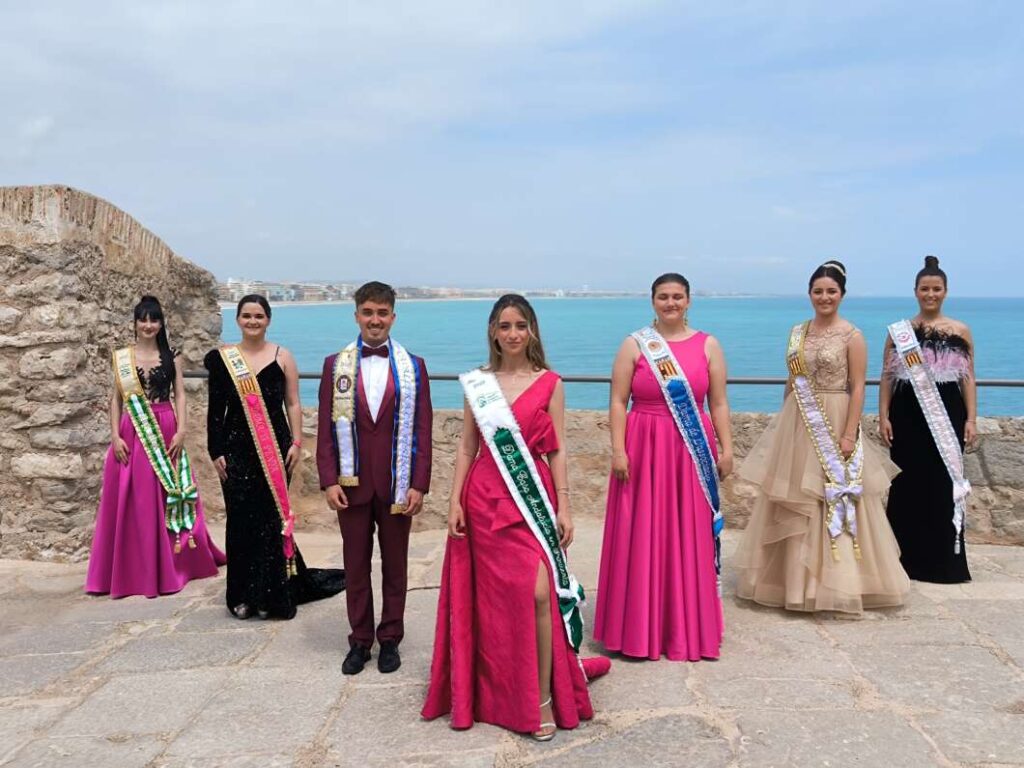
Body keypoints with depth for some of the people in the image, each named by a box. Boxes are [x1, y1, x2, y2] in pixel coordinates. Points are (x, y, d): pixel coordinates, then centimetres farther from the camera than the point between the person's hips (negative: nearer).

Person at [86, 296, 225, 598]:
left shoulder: (170, 356, 6)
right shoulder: (121, 357, 5)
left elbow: (180, 396, 3)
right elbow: (116, 399, 5)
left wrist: (181, 431, -8)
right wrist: (115, 436, -4)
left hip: (166, 433, 0)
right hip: (132, 433, 0)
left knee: (168, 497, 5)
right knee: (134, 500, 1)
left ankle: (170, 564, 18)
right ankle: (134, 569, 11)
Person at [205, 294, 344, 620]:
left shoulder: (282, 356, 4)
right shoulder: (222, 358, 5)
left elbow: (293, 404, 4)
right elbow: (215, 410, 6)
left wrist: (296, 442, -5)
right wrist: (216, 452, 2)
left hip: (274, 448, -1)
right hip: (236, 449, 1)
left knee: (272, 519, 1)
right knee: (241, 520, 4)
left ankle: (271, 595, 12)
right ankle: (243, 596, 15)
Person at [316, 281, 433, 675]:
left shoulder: (413, 366, 1)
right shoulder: (335, 365, 3)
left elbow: (423, 429, -1)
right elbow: (325, 427, 2)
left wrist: (419, 484, -7)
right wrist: (329, 480, -6)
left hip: (397, 484, 0)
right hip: (352, 483, 1)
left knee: (395, 566, 10)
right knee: (356, 567, 10)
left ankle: (390, 639, 23)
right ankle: (359, 641, 22)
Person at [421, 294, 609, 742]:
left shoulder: (549, 384, 2)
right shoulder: (477, 382, 7)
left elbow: (556, 450, 1)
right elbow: (466, 446, 8)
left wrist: (564, 507, -4)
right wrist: (455, 501, 0)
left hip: (533, 497, -2)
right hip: (485, 499, 2)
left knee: (538, 594, -13)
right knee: (492, 597, 7)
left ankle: (542, 697, 1)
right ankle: (493, 692, 24)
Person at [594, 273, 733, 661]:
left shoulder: (708, 345, 7)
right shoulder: (634, 344, 2)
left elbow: (719, 404, 7)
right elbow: (618, 402, -1)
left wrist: (726, 448, 0)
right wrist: (618, 450, -9)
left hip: (692, 453, 2)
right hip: (643, 450, -1)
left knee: (689, 539, 6)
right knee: (641, 539, 1)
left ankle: (687, 628, 18)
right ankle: (641, 628, 13)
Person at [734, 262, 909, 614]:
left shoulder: (852, 336, -7)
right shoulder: (797, 332, 9)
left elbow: (858, 388, -10)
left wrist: (850, 434, -17)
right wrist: (783, 423, 12)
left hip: (834, 425, -5)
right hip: (798, 425, 5)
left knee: (834, 503, 0)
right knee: (795, 505, 10)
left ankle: (836, 579, 11)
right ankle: (796, 577, 22)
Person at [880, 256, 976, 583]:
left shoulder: (961, 331, 5)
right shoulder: (899, 331, 4)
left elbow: (968, 379, 4)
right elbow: (887, 377, 4)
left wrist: (971, 419, -3)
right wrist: (883, 416, -3)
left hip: (947, 416, 0)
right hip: (907, 415, 0)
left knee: (944, 486, 4)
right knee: (908, 485, 5)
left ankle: (944, 560, 14)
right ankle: (907, 557, 15)